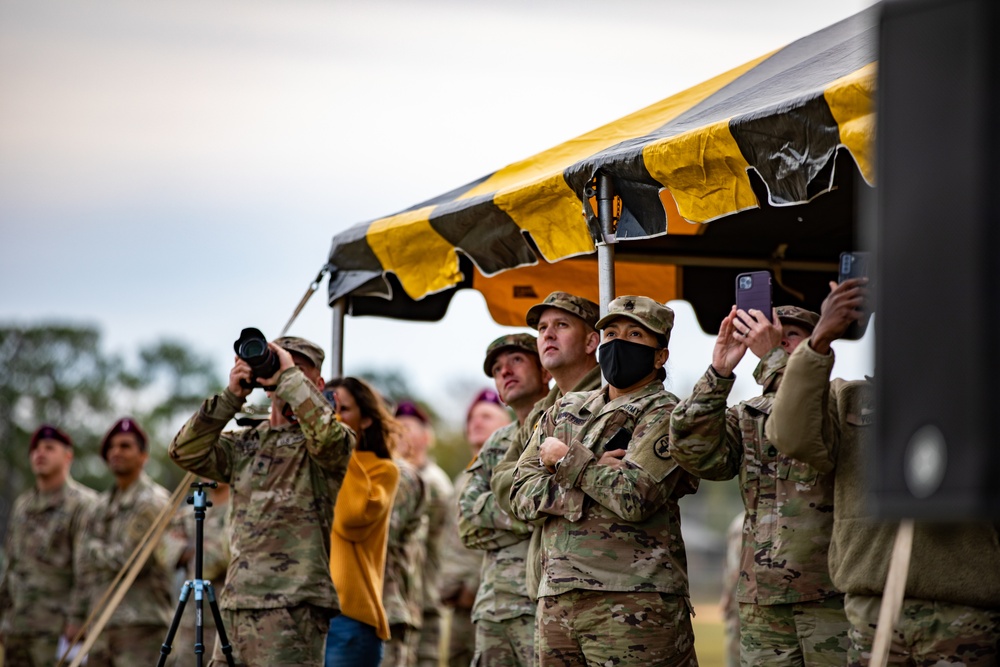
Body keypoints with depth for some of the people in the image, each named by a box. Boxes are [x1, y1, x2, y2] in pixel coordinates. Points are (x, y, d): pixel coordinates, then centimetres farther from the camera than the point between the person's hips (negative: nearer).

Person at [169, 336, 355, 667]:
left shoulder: (319, 445, 1)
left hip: (295, 606, -6)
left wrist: (289, 375, -12)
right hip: (238, 602, 6)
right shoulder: (243, 444, 19)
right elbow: (186, 452, 7)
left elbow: (326, 434, -23)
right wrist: (231, 396, 0)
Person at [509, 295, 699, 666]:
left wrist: (567, 460, -3)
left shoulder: (664, 415, 0)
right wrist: (592, 473, -8)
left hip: (633, 606, -6)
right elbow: (522, 495, 8)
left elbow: (634, 497, -16)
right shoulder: (566, 410, 18)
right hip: (555, 602, 6)